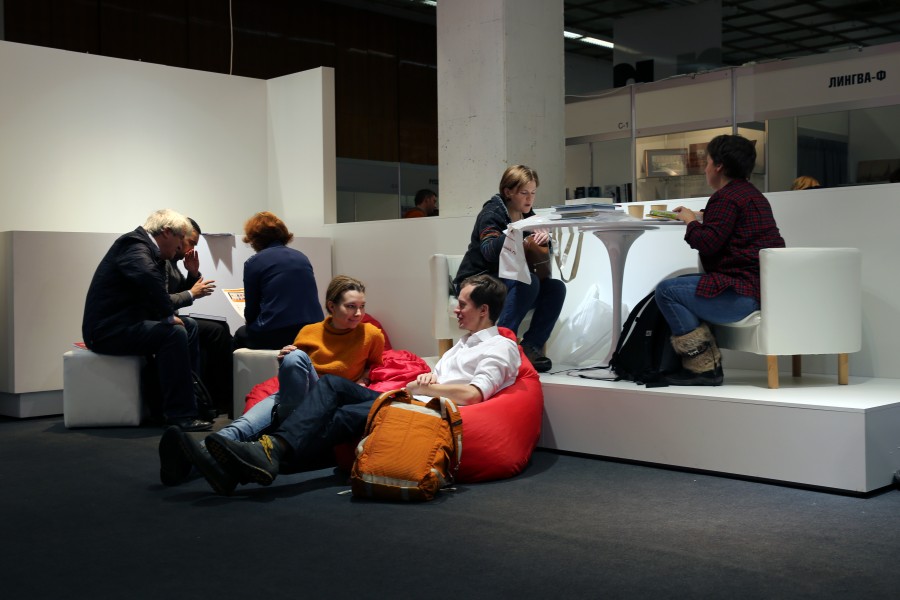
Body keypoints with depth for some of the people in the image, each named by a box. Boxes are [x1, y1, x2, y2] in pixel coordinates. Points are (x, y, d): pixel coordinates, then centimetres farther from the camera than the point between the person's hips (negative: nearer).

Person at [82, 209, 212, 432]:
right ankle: (179, 414, -21)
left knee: (188, 330, 12)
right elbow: (148, 277, -36)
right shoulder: (134, 245, -14)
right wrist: (169, 316, -26)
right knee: (175, 333, -24)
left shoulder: (144, 247, 17)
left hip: (122, 325, 11)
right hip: (108, 329, -11)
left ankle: (197, 402, 12)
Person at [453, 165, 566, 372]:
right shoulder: (491, 214, -12)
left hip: (509, 282, 7)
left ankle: (530, 347, -19)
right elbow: (489, 250, -30)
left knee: (556, 288, -16)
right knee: (528, 281, -32)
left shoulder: (528, 215, 9)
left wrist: (545, 237, -20)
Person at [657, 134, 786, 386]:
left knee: (666, 291, -14)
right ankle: (708, 363, 15)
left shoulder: (726, 196, -12)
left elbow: (708, 243, -18)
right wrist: (701, 219, 22)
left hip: (744, 293, -12)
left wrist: (691, 222, 0)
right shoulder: (752, 193, 23)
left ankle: (704, 367, -13)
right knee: (684, 283, 23)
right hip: (764, 286, 12)